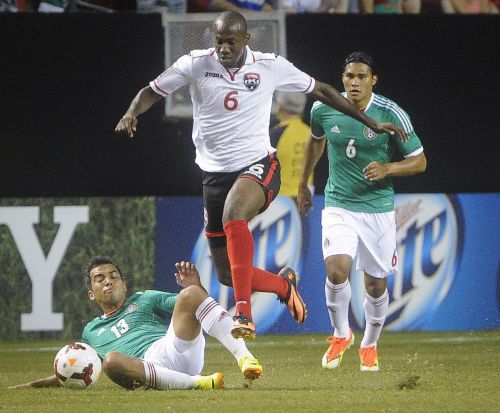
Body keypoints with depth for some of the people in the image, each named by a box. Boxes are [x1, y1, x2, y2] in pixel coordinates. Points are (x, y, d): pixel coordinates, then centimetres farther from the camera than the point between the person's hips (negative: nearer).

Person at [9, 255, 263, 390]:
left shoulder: (144, 300, 31)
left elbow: (190, 306, 19)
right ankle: (195, 383, -43)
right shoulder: (92, 331, 37)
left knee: (190, 295, -24)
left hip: (176, 347, 0)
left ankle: (244, 357, -38)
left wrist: (194, 289, -4)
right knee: (111, 361, -37)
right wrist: (33, 385, 33)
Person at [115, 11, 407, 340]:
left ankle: (244, 313, -39)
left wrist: (371, 123, 11)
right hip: (215, 173, 3)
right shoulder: (196, 64, -3)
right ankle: (284, 285, 36)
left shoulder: (271, 67, -3)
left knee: (233, 215, -38)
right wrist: (132, 113, -19)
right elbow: (151, 92, 5)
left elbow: (320, 90, 8)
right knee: (227, 274, 4)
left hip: (258, 165, -3)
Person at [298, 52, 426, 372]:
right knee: (337, 269, -20)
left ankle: (370, 345, 30)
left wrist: (387, 169, -22)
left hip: (378, 207, 0)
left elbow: (419, 161, -4)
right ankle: (341, 334, 5)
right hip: (338, 205, 1)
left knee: (376, 285, 5)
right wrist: (304, 184, 28)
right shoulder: (323, 110, -4)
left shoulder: (391, 114, -12)